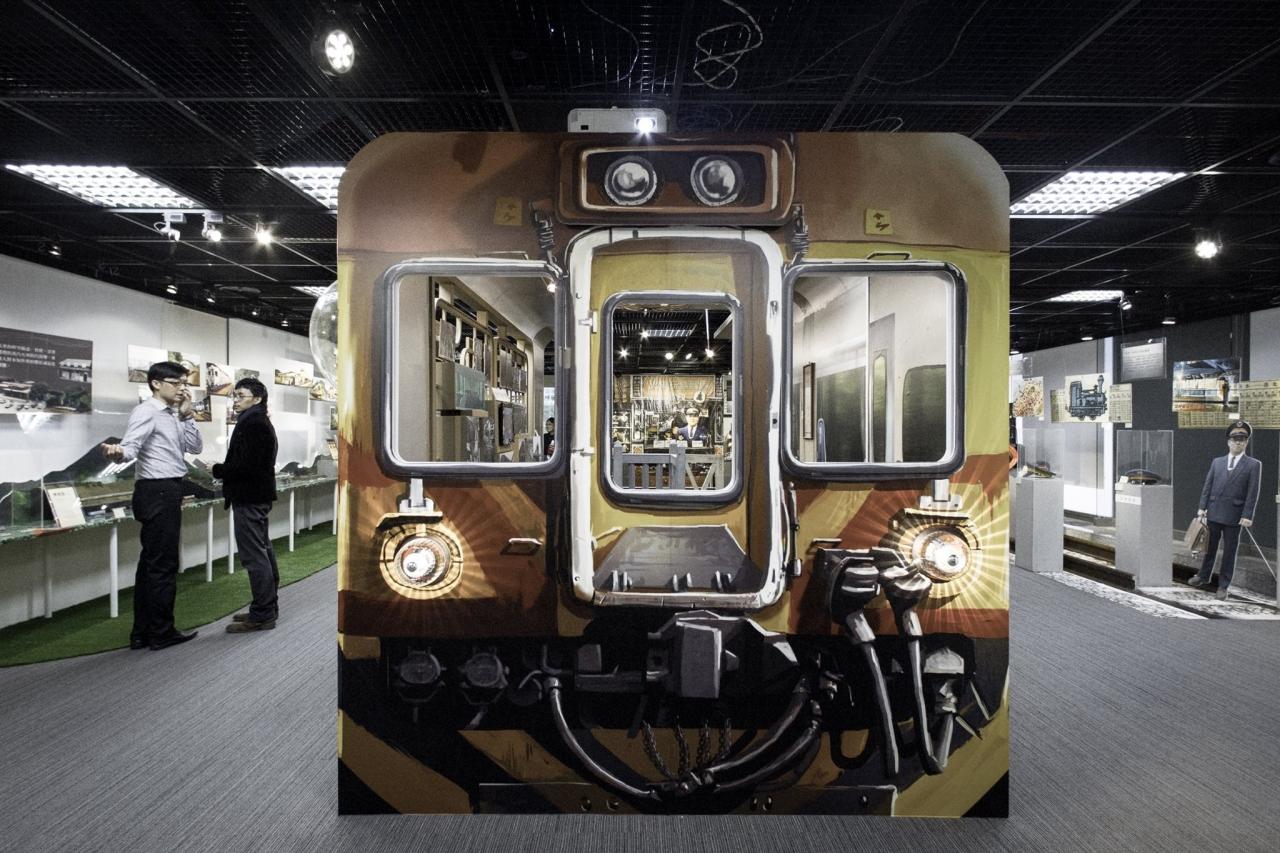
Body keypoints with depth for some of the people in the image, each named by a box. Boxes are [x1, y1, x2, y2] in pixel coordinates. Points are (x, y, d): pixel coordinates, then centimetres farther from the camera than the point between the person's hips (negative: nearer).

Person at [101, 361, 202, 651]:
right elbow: (131, 446, -26)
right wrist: (118, 453, -48)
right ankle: (161, 633, 6)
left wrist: (186, 415, 2)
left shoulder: (173, 416, 17)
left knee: (151, 562, 14)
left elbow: (195, 447, 12)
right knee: (163, 564, -4)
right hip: (158, 492, -10)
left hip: (166, 492, 10)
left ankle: (142, 632, 23)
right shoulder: (147, 412, -12)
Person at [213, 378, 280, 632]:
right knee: (263, 552, 15)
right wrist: (224, 471, 9)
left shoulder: (251, 424, -16)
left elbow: (246, 465, -23)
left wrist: (217, 470, -10)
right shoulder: (261, 422, 17)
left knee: (254, 556, -7)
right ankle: (268, 608, 24)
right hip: (258, 496, 11)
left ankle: (262, 615, -2)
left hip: (248, 499, -11)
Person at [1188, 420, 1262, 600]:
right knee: (1210, 548, 14)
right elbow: (1207, 486, 9)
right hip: (1214, 513, 3)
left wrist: (1247, 516, -11)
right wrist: (1202, 507, 3)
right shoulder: (1217, 462, 8)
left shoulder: (1253, 465, -2)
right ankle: (1203, 576, 27)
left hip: (1234, 516, -3)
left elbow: (1253, 493, -6)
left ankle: (1223, 585, 15)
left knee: (1229, 552, 5)